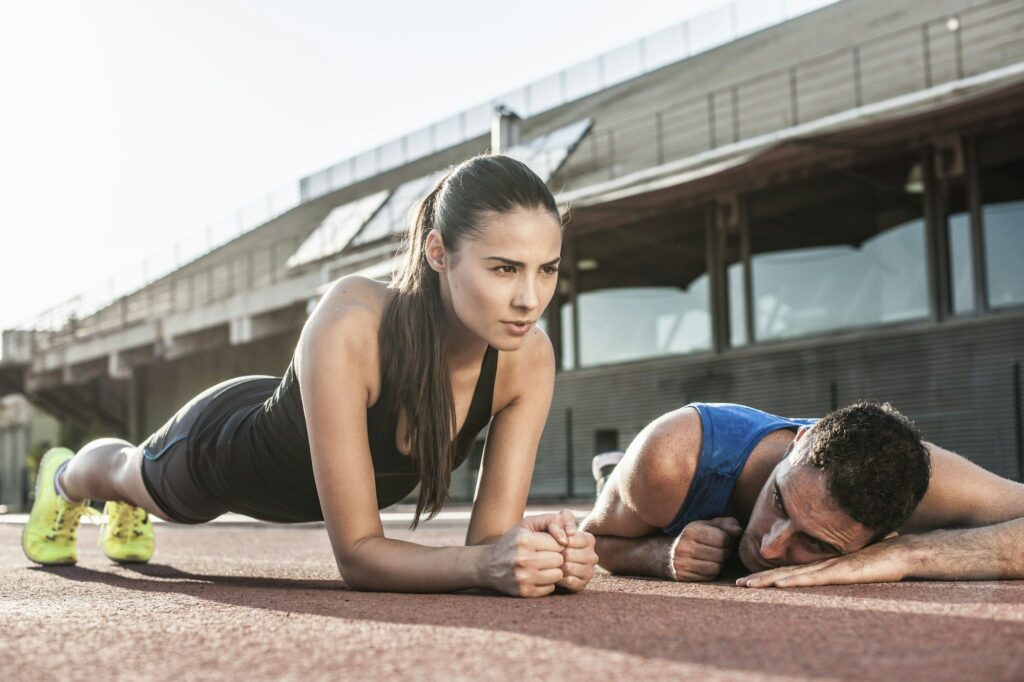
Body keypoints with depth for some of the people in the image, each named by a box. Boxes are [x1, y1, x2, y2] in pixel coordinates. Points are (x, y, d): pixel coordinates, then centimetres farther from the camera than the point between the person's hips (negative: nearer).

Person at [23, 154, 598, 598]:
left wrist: (545, 554, -52)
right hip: (223, 440, -5)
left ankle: (127, 514, 77)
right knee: (131, 475, 33)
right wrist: (484, 563, -61)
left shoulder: (529, 358, -34)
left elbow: (491, 537, -31)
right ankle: (63, 475, 72)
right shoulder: (350, 325, -47)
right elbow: (356, 552, -45)